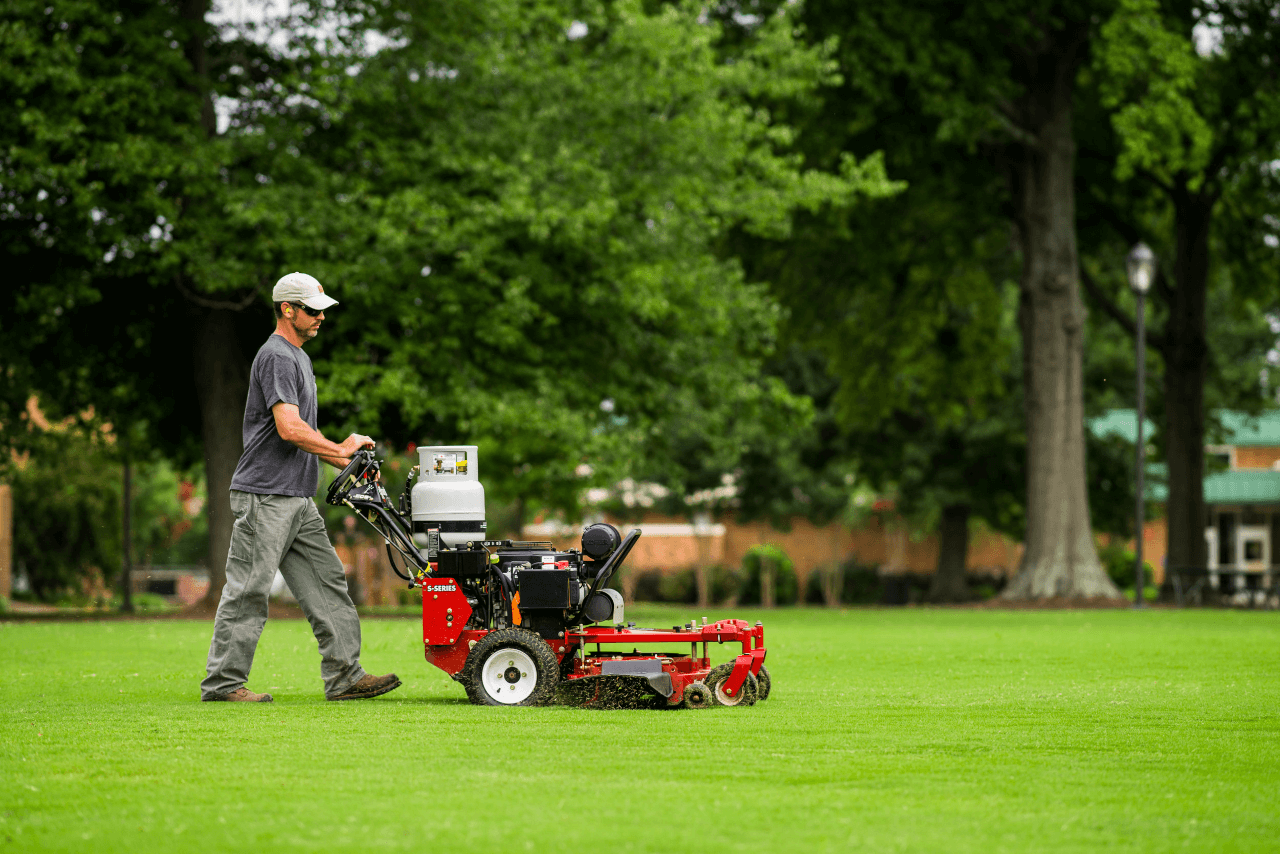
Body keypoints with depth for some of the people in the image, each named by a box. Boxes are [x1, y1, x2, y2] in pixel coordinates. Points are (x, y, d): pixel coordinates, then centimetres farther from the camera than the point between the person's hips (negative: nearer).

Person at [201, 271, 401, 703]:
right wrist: (340, 449, -10)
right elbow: (290, 429, -22)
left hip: (298, 499, 10)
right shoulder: (276, 357, -13)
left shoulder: (298, 357, 21)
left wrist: (347, 462, 13)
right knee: (248, 591, -5)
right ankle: (223, 682, 0)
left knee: (327, 584, 6)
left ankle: (344, 676, 6)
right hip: (265, 497, -10)